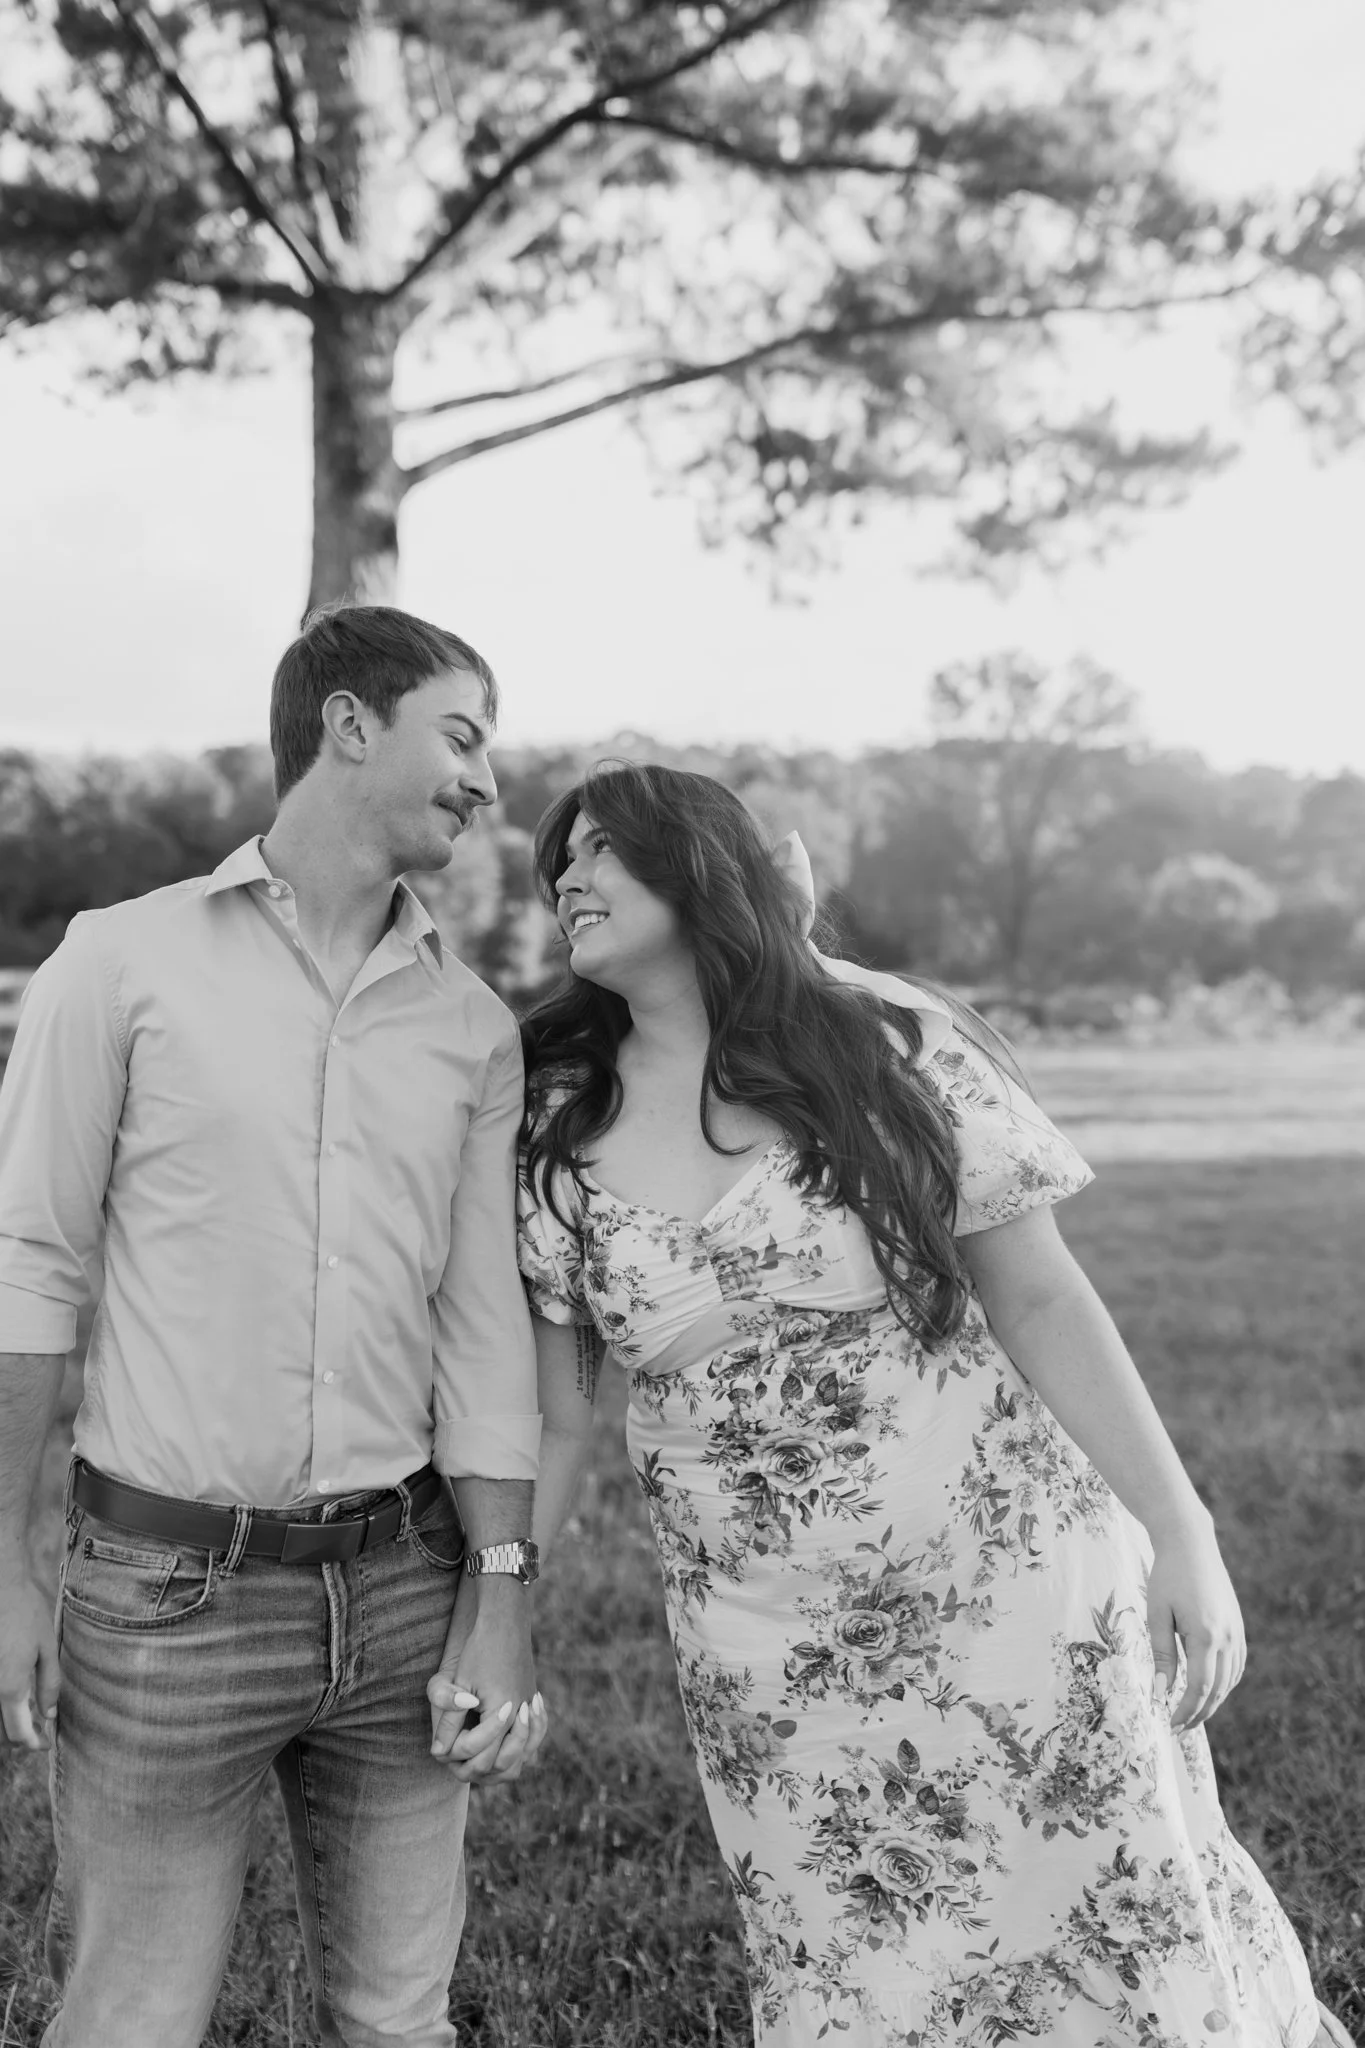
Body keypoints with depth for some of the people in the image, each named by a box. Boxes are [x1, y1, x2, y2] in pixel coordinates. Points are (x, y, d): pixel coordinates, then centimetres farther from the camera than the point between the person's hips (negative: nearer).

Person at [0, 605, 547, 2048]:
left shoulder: (474, 1028, 5)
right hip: (164, 1588, -3)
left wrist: (500, 1598, 1)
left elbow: (481, 1321, 5)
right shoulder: (125, 961, -5)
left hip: (400, 1585, 4)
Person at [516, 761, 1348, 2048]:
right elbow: (554, 1419, 2)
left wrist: (1179, 1533, -7)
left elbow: (1041, 1299, -5)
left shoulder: (882, 1046, -7)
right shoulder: (556, 1135, -2)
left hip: (1019, 1598, -1)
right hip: (774, 1672, 2)